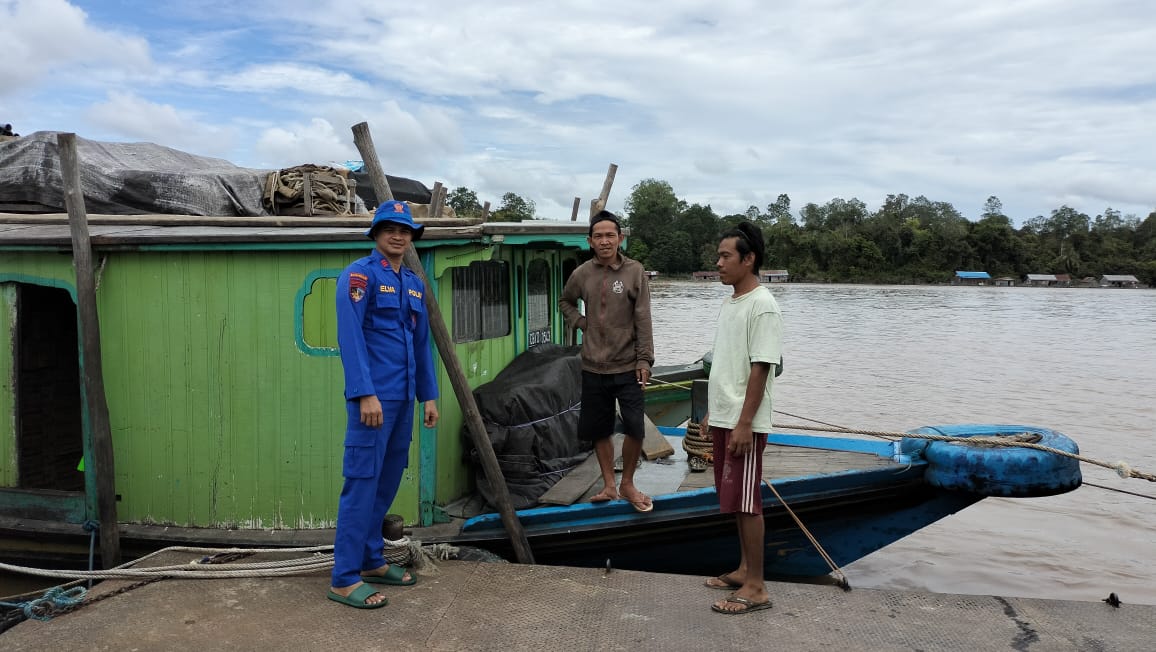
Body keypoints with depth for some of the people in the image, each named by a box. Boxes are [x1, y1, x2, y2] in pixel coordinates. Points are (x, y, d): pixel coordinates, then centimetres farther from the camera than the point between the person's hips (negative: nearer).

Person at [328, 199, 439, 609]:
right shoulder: (359, 275, -7)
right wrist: (365, 394, -21)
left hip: (403, 398, 8)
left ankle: (371, 560, 26)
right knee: (362, 483, -6)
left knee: (388, 482, 13)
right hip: (373, 397, -8)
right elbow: (350, 337, -15)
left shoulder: (414, 283, 16)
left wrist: (428, 395, 16)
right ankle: (345, 579, 2)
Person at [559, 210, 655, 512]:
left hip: (627, 367, -2)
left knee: (635, 427, -6)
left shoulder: (634, 271, -5)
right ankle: (609, 486, 26)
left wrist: (645, 360, -11)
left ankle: (627, 484, 16)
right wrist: (580, 323, 4)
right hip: (594, 367, 3)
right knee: (599, 430, 10)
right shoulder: (582, 274, 2)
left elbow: (643, 319, -7)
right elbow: (565, 301, 22)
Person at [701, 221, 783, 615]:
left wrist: (744, 423, -21)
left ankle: (756, 588, 5)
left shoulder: (762, 306, -15)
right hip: (723, 419, 9)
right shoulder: (729, 303, 13)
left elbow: (761, 368, -19)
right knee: (735, 501, 16)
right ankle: (744, 570, 27)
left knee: (746, 502, -4)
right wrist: (712, 412, 18)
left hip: (744, 423, -9)